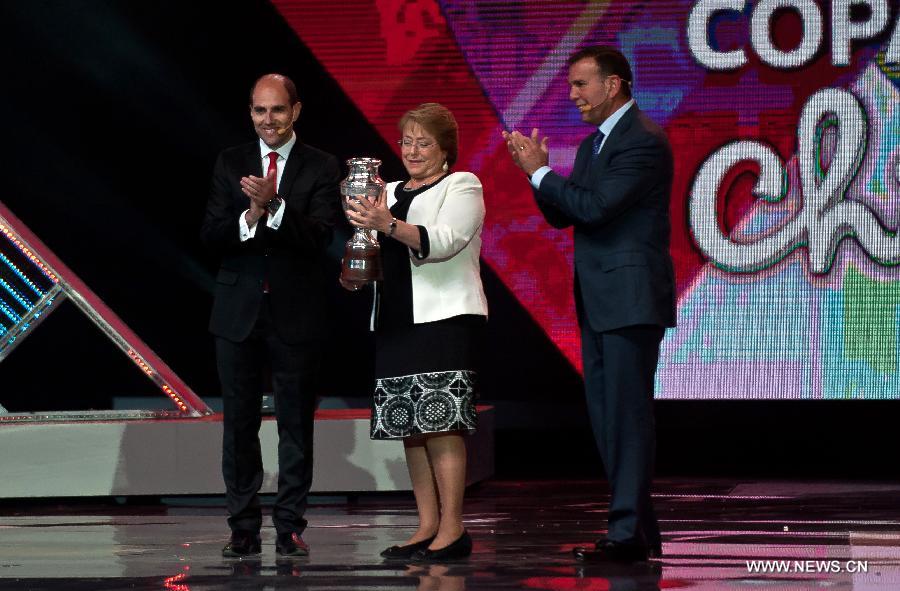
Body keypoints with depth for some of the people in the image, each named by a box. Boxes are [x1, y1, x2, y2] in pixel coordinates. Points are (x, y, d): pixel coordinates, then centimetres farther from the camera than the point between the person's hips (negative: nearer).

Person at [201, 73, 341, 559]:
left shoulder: (320, 168, -1)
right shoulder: (230, 164, 6)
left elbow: (318, 238, -13)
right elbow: (211, 237, -1)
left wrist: (274, 205, -27)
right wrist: (250, 216, -19)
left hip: (295, 313, -2)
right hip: (238, 312, 2)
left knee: (296, 423, 3)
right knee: (239, 423, 5)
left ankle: (290, 527, 9)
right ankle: (243, 528, 11)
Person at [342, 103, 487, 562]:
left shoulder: (462, 186, 1)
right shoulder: (390, 193, 22)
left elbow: (445, 240, -16)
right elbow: (380, 255, 24)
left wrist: (388, 225, -29)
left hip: (445, 317, -7)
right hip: (396, 319, 7)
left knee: (441, 423, -12)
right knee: (410, 425, 4)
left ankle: (452, 528, -12)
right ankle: (428, 526, 8)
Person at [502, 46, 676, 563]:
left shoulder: (645, 141, -13)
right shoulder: (593, 144, 17)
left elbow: (594, 207, -21)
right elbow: (562, 215, 16)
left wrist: (539, 171, -12)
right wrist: (539, 171, 1)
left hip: (631, 300, -10)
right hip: (598, 302, 10)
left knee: (628, 414, -9)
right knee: (607, 417, 11)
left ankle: (630, 533, -8)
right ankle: (640, 527, 17)